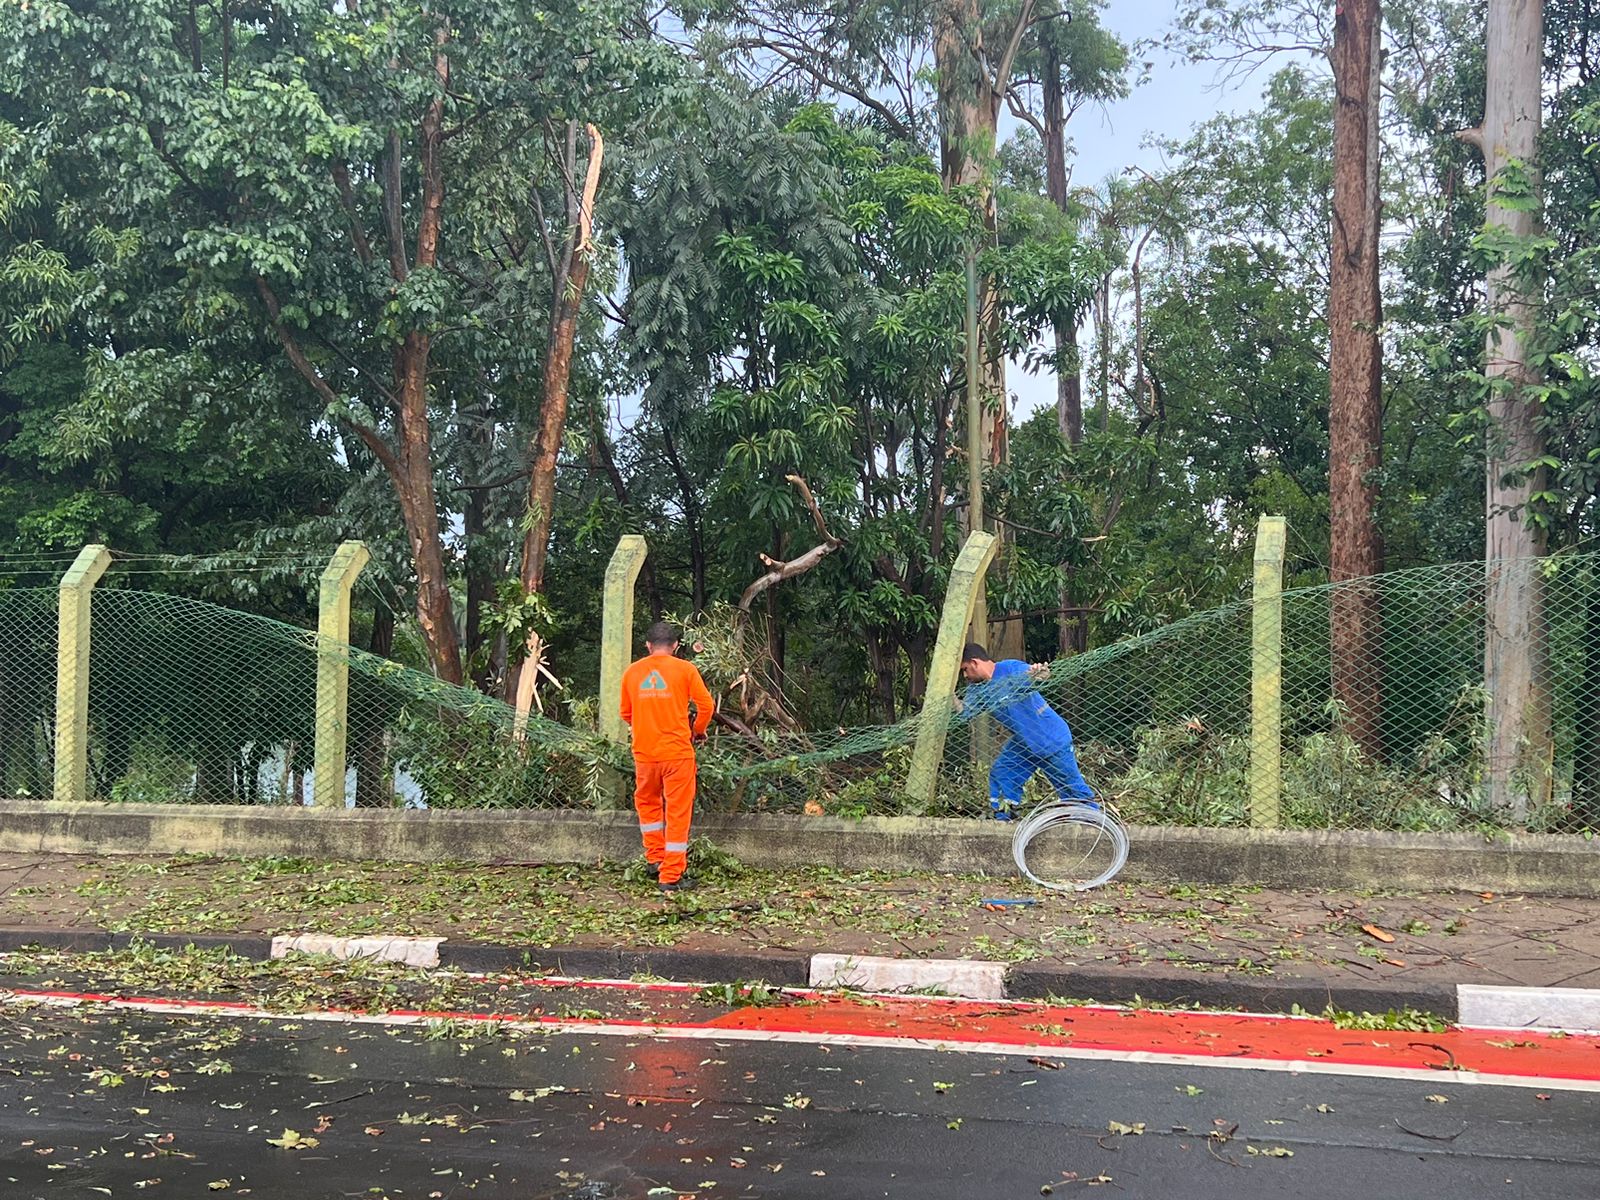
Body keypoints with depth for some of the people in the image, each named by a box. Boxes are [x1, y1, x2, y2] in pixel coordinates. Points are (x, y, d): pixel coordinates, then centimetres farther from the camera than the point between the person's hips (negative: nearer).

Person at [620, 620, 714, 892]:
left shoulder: (632, 672, 5)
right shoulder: (684, 669, -3)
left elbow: (626, 713, 13)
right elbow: (705, 705, -3)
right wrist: (698, 731, 16)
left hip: (644, 752, 3)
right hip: (677, 751, -3)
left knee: (647, 802, 26)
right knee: (678, 813, 4)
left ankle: (655, 858, 25)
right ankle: (671, 876, 5)